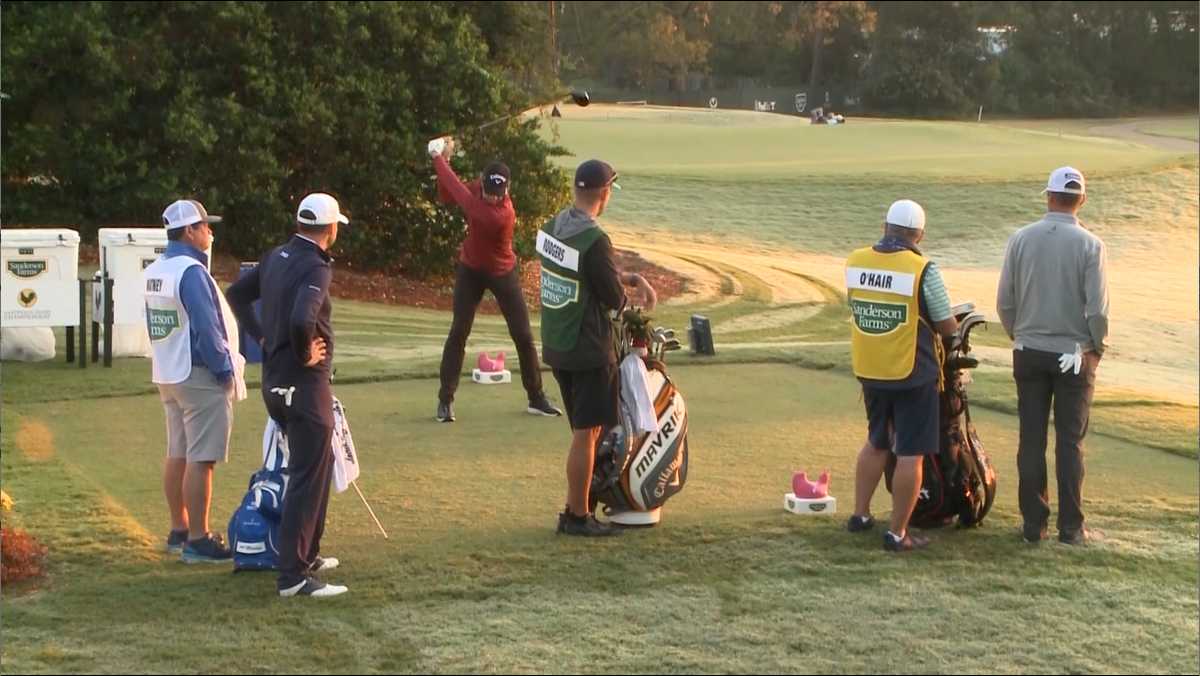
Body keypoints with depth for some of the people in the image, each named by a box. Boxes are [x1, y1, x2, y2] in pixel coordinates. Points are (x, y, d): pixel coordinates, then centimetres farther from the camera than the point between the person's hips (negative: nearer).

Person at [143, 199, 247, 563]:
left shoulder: (153, 272, 10)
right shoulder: (191, 271, -18)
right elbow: (207, 328, -20)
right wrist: (225, 371, -12)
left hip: (168, 375, 10)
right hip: (200, 376, -10)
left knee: (177, 454, 15)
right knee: (200, 460, -7)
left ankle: (179, 530, 24)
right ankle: (198, 540, -6)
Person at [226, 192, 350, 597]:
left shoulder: (276, 258, 7)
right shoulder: (316, 268, -20)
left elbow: (237, 294, 19)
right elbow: (302, 320, -36)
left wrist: (262, 337, 14)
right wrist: (307, 354, -17)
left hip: (275, 379, 9)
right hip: (304, 385, -9)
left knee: (318, 464, 23)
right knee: (308, 478, -5)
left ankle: (307, 555, 30)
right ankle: (292, 576, -5)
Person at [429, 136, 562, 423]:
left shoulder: (501, 214, -35)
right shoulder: (481, 188, -16)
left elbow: (462, 195, -34)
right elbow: (447, 197, -6)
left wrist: (439, 160, -26)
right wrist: (443, 161, -22)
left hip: (503, 273, -4)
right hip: (470, 270, 4)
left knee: (523, 335, 2)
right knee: (458, 332, -4)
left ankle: (536, 398, 17)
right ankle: (445, 400, 0)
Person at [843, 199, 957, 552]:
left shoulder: (855, 262, -1)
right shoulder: (923, 269, -15)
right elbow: (947, 327, -9)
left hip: (869, 372, 6)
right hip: (912, 374, -6)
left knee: (877, 442, 24)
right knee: (911, 453, 2)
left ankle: (860, 515, 28)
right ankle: (897, 533, 4)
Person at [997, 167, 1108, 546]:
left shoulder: (1021, 239, -4)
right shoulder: (1089, 245, -10)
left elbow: (1004, 302, -1)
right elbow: (1098, 309, -12)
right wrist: (1097, 347, 4)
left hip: (1029, 353, 2)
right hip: (1074, 355, -2)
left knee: (1031, 440, 7)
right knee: (1070, 443, 5)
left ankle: (1034, 524, 10)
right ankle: (1071, 527, 7)